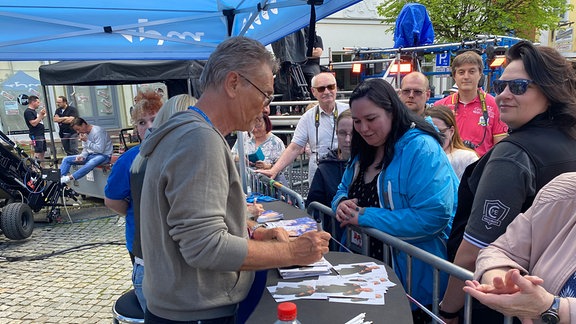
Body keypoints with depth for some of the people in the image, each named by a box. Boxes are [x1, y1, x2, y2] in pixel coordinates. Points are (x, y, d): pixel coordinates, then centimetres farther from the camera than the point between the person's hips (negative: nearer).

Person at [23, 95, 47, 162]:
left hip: (41, 134, 10)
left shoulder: (34, 111, 18)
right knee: (38, 152, -14)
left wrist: (43, 116, 9)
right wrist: (40, 115, -17)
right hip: (35, 135, -10)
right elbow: (33, 123, -19)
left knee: (42, 152, 12)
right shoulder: (28, 112, -12)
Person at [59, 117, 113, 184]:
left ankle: (70, 178, -39)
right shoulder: (84, 133, 6)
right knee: (66, 159, 1)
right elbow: (85, 149, 13)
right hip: (90, 154, 9)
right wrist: (82, 156, -9)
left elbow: (100, 150, -23)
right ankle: (59, 180, -13)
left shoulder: (97, 131, -18)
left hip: (103, 155, -9)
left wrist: (86, 141, -21)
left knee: (90, 163, -41)